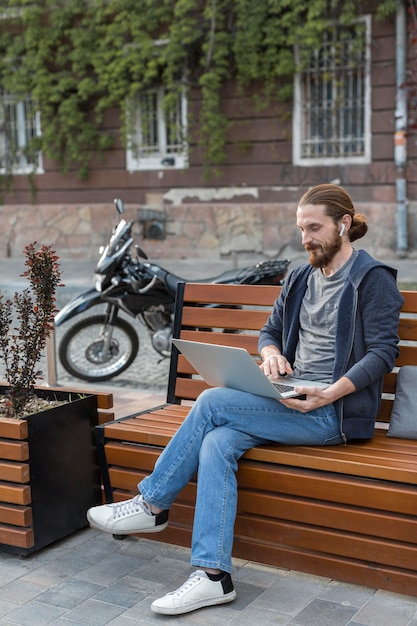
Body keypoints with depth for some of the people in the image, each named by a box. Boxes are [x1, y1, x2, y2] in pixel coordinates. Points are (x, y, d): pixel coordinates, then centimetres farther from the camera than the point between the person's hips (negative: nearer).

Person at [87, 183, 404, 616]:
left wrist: (330, 393, -24)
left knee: (212, 402, -20)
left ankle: (152, 506, -5)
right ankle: (213, 575, -22)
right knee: (217, 443, -21)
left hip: (335, 412, -7)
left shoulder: (372, 278, -3)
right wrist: (271, 353, -2)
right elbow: (270, 331, 24)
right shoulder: (301, 279, 19)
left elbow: (383, 351, -11)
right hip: (291, 400, 7)